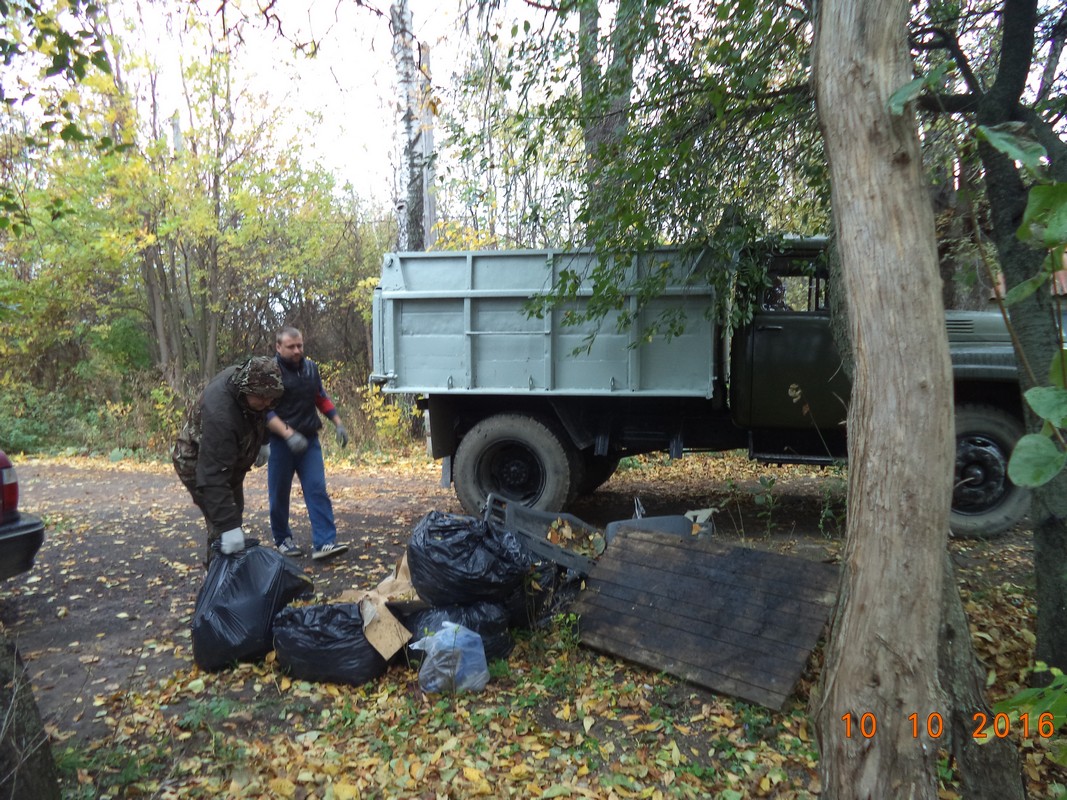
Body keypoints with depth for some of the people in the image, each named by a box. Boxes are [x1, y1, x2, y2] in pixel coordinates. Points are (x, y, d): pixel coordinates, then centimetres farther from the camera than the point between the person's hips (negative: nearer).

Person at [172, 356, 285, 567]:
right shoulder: (220, 414, -42)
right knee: (222, 525, -14)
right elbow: (213, 476, -44)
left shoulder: (244, 378, -17)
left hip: (226, 460, 9)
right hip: (199, 465, -9)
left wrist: (261, 443, 14)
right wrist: (228, 525, -46)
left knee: (233, 516, 19)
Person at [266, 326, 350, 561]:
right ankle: (282, 540, 26)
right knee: (279, 495, 8)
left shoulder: (310, 367, 8)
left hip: (309, 440, 4)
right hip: (280, 443, -4)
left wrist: (338, 424, 12)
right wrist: (289, 434, -29)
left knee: (317, 491, -5)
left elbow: (322, 398, 20)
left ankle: (324, 543, -7)